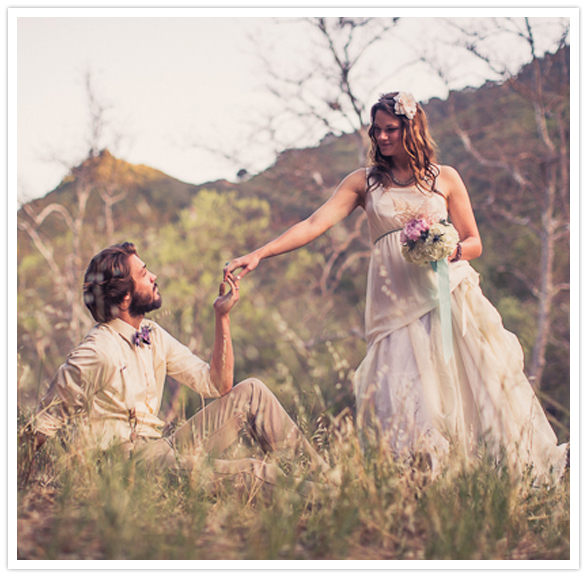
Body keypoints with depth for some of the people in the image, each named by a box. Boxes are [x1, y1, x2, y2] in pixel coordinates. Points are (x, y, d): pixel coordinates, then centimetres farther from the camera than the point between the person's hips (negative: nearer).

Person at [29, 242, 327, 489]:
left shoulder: (152, 335, 10)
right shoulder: (95, 353, -16)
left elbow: (219, 384, 9)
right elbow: (44, 423, -8)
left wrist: (222, 316, 4)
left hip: (165, 451, 9)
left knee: (250, 392, 0)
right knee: (259, 474, -25)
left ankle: (319, 474, 2)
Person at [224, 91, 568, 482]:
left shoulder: (444, 178, 10)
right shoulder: (364, 182, 11)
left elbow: (474, 243, 12)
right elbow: (315, 224, 2)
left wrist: (450, 250, -12)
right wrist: (258, 255, -8)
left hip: (449, 292, 0)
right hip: (396, 300, 0)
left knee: (479, 382, -6)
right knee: (399, 402, -10)